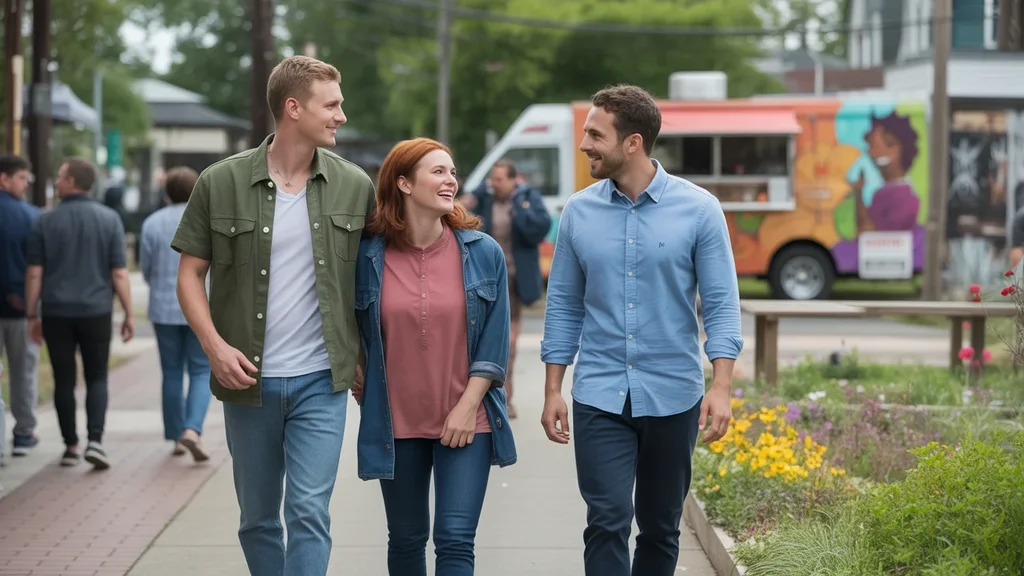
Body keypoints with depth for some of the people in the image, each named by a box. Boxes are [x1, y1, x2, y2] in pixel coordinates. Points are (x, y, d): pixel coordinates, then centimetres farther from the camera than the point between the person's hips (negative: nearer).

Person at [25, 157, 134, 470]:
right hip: (96, 312, 0)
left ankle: (71, 446, 13)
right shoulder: (109, 219, -2)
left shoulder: (46, 221, -2)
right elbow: (119, 273, -5)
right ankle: (95, 440, -8)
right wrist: (128, 314, 2)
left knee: (64, 380, 10)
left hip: (56, 313, 0)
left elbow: (34, 274, -2)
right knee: (96, 378, 9)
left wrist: (32, 315, 6)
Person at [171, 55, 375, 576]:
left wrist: (365, 358, 0)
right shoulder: (221, 183, -3)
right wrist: (215, 346, -12)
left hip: (321, 381, -1)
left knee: (309, 511, -10)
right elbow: (191, 273, 2)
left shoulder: (355, 187, 1)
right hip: (248, 380, 1)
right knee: (257, 518, 12)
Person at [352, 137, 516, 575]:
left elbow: (494, 341, -1)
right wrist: (359, 384, 9)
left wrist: (468, 406, -7)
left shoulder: (483, 253, -3)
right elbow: (354, 333, 10)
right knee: (406, 540, 12)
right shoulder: (368, 257, -4)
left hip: (466, 421, -1)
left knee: (455, 541, -8)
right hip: (397, 422, 1)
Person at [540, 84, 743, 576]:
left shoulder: (698, 209, -5)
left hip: (672, 397, -1)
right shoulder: (579, 211, 2)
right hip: (599, 397, 1)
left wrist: (721, 388, -15)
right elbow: (563, 305, 8)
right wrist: (552, 391, 4)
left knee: (660, 527, 10)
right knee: (607, 521, -10)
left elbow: (721, 304, -5)